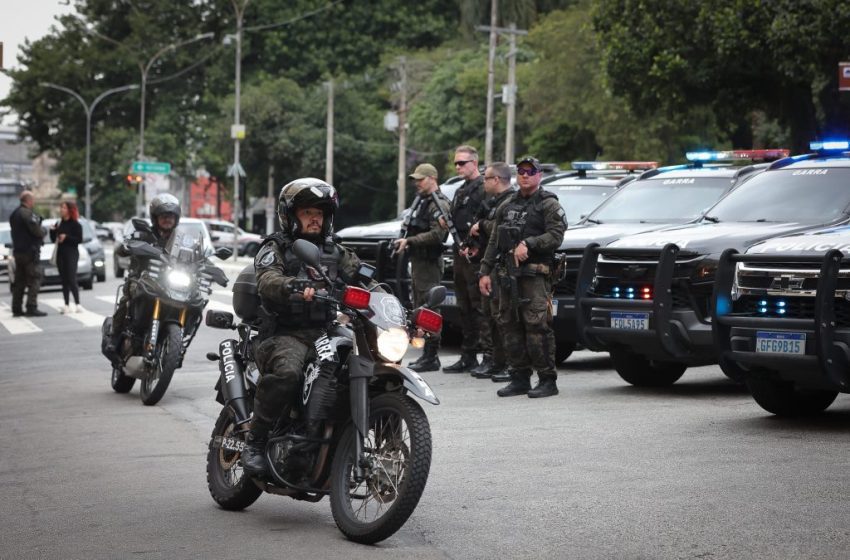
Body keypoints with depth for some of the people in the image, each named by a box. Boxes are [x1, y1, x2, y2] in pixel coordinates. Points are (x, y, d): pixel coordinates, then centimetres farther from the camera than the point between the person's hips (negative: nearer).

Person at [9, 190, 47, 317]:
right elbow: (37, 231, -22)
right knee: (34, 280, -7)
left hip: (17, 251, 9)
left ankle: (17, 308, 12)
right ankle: (31, 308, -13)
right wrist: (43, 230, 1)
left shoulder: (14, 214, 16)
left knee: (19, 281, 12)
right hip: (29, 251, -9)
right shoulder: (27, 213, -15)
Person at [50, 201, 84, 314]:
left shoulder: (75, 224, -3)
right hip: (60, 254, 6)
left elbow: (79, 239, -10)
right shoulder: (58, 224, 14)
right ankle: (67, 305, 5)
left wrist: (66, 238, -16)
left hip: (71, 254, -6)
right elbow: (53, 239, 16)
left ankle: (77, 304, -9)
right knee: (64, 281, 4)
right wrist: (52, 231, -1)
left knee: (71, 280, -11)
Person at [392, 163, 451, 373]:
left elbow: (437, 234, -21)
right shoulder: (421, 199, 19)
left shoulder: (438, 204, -12)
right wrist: (405, 242, 10)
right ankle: (426, 355, 19)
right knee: (419, 309, 13)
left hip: (429, 261, -10)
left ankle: (431, 358, -11)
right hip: (418, 260, 10)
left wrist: (409, 241, -20)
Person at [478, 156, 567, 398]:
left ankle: (547, 380, -9)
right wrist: (485, 271, 15)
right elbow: (494, 241, 22)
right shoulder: (507, 206, 21)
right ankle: (520, 378, 13)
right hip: (507, 275, 7)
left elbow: (556, 236, -11)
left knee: (537, 326, -12)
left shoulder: (549, 205, 3)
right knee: (510, 326, 6)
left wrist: (528, 244, -19)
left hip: (535, 274, -7)